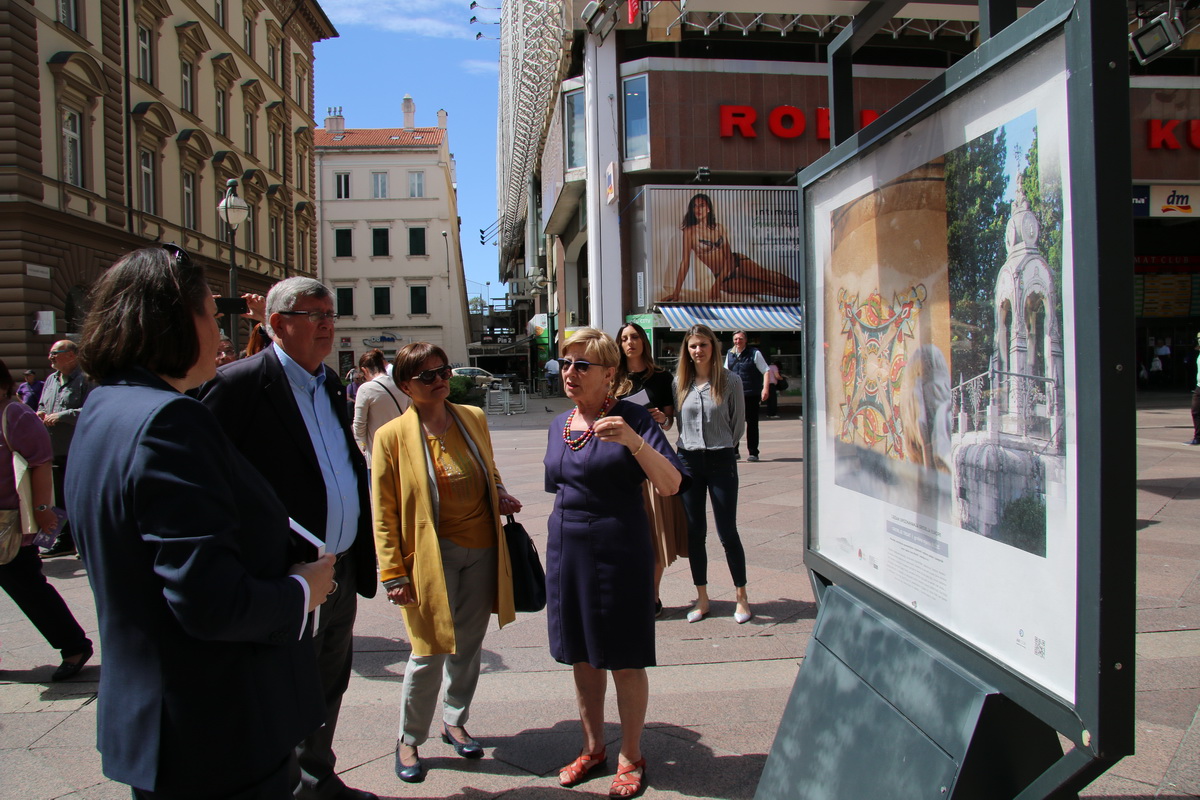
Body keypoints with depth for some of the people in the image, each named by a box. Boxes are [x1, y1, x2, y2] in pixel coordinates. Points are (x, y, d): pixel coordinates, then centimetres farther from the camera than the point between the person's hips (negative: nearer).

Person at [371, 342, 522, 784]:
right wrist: (393, 573, -9)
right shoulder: (392, 436, -9)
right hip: (432, 556, -4)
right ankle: (409, 740, 23)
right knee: (429, 652, 0)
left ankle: (455, 722, 37)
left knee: (468, 646, 15)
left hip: (482, 551, 5)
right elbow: (383, 512, -6)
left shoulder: (473, 418, 5)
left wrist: (501, 495, -1)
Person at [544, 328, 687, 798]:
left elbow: (671, 485, -20)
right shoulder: (559, 425, 8)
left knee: (624, 662, 7)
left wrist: (634, 441, -35)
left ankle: (630, 758, 27)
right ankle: (593, 748, 36)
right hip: (566, 553, 6)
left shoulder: (631, 419, -11)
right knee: (582, 657, 17)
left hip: (618, 554, -6)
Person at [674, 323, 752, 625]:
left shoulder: (730, 380, -5)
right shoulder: (680, 382, 3)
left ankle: (742, 597, 16)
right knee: (694, 532, 8)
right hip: (688, 461, 3)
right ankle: (702, 598, 19)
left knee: (727, 531, 1)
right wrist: (691, 443, 11)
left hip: (721, 460, -3)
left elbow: (739, 421, 4)